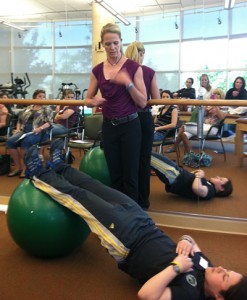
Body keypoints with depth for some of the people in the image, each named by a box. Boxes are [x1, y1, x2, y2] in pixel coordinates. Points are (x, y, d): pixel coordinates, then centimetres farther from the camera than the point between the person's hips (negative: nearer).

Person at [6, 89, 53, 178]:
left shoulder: (47, 109, 9)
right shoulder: (28, 108, 22)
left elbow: (49, 122, -3)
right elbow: (19, 120, 24)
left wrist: (40, 128, -20)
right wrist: (18, 129, 4)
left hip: (38, 132, -5)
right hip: (24, 130, 5)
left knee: (25, 142, -37)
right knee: (10, 141, -23)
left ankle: (25, 167, -21)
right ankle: (18, 167, -14)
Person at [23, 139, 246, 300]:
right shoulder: (204, 265, -6)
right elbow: (193, 241, 12)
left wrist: (176, 267, -35)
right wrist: (187, 241, -11)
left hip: (128, 241, -6)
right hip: (144, 227, 7)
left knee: (80, 197, -4)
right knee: (99, 190, 7)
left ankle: (39, 175, 22)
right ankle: (60, 168, 33)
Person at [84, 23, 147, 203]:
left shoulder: (133, 67, -6)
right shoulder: (97, 70, 5)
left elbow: (143, 103, -9)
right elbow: (87, 99, 12)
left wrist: (128, 83, -23)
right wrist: (94, 101, -11)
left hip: (130, 126, -4)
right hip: (109, 127, 4)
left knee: (130, 176, 2)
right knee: (114, 175, 13)